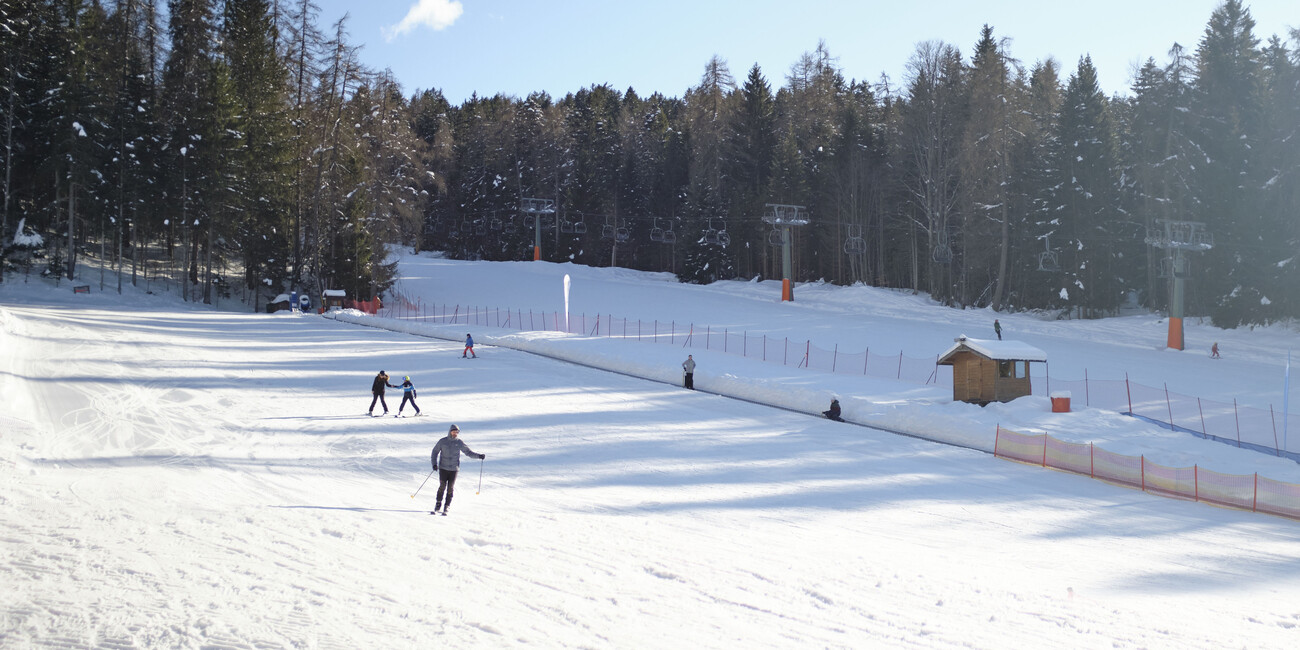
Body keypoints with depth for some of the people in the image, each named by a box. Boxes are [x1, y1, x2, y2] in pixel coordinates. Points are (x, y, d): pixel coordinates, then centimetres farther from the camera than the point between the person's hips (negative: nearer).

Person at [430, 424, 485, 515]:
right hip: (443, 468, -1)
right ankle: (438, 505, 5)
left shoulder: (459, 442, 2)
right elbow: (435, 452, 8)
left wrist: (479, 456, -5)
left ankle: (446, 508, 3)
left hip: (454, 469, 1)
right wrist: (434, 463, -3)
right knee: (442, 486, -9)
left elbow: (468, 452, 7)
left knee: (450, 489, -3)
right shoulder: (443, 441, 0)